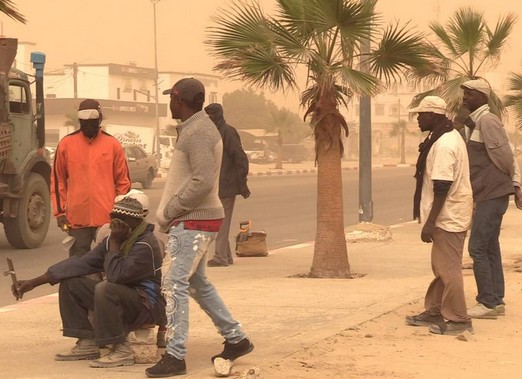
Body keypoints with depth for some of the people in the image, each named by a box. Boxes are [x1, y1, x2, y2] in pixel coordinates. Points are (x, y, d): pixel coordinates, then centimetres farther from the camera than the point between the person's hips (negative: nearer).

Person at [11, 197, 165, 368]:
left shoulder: (145, 245, -21)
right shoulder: (112, 240, 6)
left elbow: (116, 275, -29)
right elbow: (81, 263, 2)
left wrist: (114, 242, -20)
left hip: (147, 304, -9)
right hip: (119, 297, 9)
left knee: (105, 289, -35)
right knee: (70, 283, 4)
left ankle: (121, 350, -23)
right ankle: (87, 344, 4)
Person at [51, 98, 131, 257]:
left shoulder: (112, 144, 4)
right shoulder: (66, 144, 5)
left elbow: (123, 180, 7)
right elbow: (58, 179, 8)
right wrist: (60, 211, 3)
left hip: (107, 218, 0)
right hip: (76, 219, 1)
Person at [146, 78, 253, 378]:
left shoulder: (197, 133, -17)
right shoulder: (197, 128, 15)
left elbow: (202, 182, -25)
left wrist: (169, 211, -17)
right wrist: (170, 213, 10)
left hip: (194, 221, -11)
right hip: (193, 220, 11)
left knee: (175, 285, -11)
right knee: (197, 283, 18)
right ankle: (236, 339, 25)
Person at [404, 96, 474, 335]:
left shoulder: (443, 145, -22)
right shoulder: (450, 137, 11)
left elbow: (442, 188, -25)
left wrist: (430, 222, -23)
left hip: (448, 217, -11)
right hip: (451, 214, 11)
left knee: (448, 269, -4)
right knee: (440, 266, 18)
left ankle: (457, 320, 2)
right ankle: (435, 312, 27)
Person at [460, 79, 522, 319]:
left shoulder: (487, 121, -14)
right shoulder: (473, 123, 16)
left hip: (492, 194, -10)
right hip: (487, 194, 10)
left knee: (477, 248, -9)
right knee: (490, 248, 11)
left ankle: (488, 302, -5)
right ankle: (496, 301, 16)